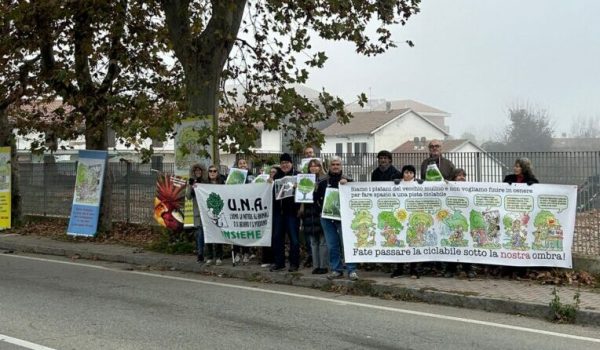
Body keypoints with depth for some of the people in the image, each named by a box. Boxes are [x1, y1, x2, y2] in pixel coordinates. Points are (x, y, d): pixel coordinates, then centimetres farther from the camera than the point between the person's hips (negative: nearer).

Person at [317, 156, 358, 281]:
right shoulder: (323, 182, 11)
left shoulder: (347, 180, 5)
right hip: (327, 217, 3)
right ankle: (336, 269, 14)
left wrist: (346, 185, -17)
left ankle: (352, 270, -2)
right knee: (332, 245, 6)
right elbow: (318, 198, 18)